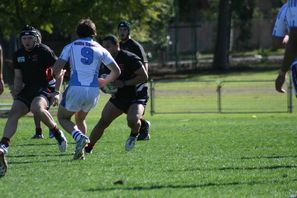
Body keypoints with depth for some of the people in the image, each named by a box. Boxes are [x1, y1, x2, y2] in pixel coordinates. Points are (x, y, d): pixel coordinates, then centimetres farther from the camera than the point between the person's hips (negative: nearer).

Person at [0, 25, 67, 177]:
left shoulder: (44, 51, -7)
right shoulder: (18, 55, 11)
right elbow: (18, 77, 19)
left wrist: (57, 92, -11)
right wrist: (16, 91, 1)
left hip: (45, 89, -6)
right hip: (28, 89, 6)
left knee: (37, 107, -36)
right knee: (13, 113, -16)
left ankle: (57, 133, -16)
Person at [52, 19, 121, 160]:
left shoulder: (70, 47, 9)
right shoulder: (100, 49, 14)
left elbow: (56, 69, -1)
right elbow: (116, 71, 10)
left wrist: (58, 79, 20)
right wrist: (103, 83, 28)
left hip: (75, 89, -3)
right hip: (93, 91, 3)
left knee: (63, 118, 17)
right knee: (80, 119, 27)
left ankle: (79, 137, -13)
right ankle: (80, 152, 15)